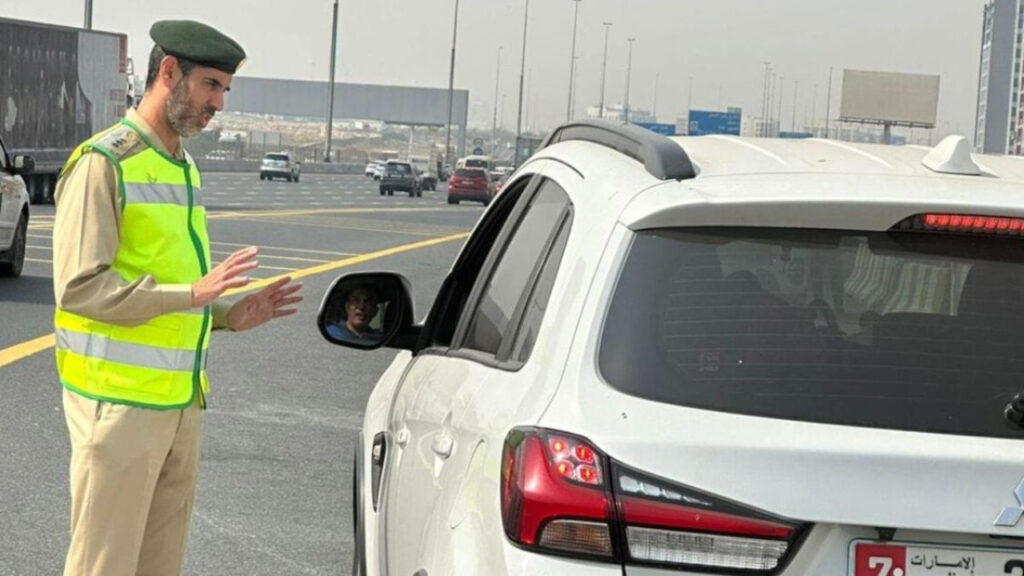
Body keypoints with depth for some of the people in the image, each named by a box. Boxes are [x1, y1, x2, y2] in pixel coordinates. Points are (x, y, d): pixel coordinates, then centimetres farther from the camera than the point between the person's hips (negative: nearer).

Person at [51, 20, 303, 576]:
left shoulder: (184, 167, 18)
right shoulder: (102, 163, -10)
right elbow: (79, 286, -18)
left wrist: (229, 315, 7)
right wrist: (191, 293, -25)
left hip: (180, 400, 8)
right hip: (119, 400, -8)